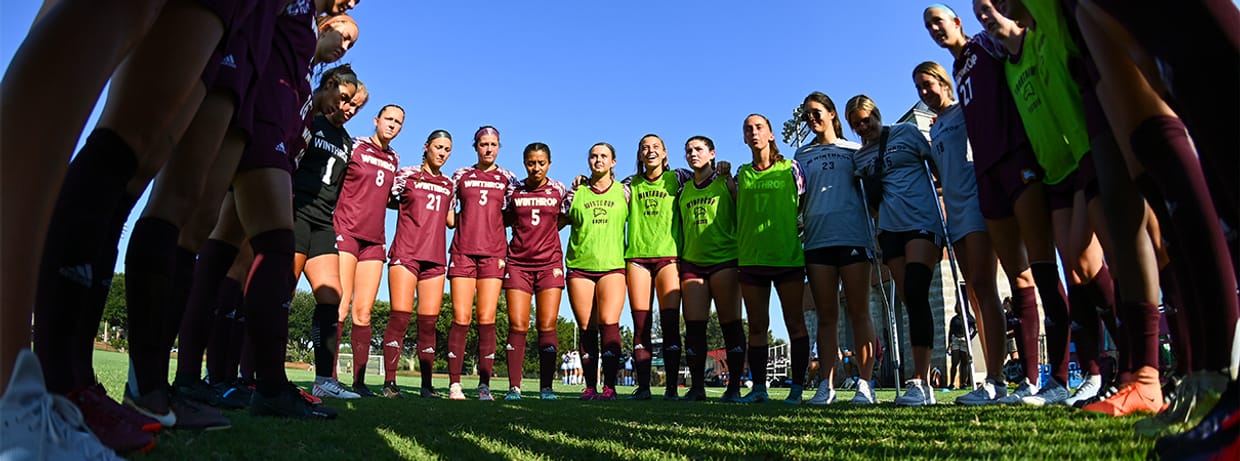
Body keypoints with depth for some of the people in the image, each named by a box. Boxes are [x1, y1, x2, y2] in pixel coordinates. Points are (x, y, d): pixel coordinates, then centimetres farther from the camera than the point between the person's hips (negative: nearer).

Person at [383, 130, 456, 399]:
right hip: (406, 253, -4)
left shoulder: (449, 185, 19)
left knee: (429, 323, 2)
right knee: (400, 316, -10)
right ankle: (389, 382, -5)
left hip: (435, 258, 4)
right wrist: (412, 204, 6)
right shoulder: (406, 175, 7)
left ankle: (427, 385, 5)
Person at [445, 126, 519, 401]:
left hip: (493, 253, 0)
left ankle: (484, 385, 0)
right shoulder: (461, 175, 13)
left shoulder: (507, 178, 12)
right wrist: (471, 221, 5)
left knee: (486, 320, -5)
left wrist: (492, 222, 3)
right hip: (463, 252, 0)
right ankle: (454, 384, -1)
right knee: (461, 319, -5)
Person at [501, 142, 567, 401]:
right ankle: (514, 387, 0)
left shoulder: (558, 189, 6)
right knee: (517, 326, -5)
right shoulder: (514, 190, 6)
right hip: (518, 263, 0)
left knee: (547, 326, -4)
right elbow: (503, 221, 19)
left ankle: (546, 387, 3)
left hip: (549, 263, 0)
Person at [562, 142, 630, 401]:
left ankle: (609, 386, -8)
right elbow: (558, 222, 16)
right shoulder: (576, 192, 11)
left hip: (612, 265, -1)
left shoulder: (623, 191, 11)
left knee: (609, 323, -14)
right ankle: (590, 386, 8)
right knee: (586, 329, 1)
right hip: (579, 266, 1)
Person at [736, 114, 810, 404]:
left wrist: (800, 229, -2)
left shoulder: (790, 168, 4)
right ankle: (758, 388, 13)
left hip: (788, 256, -2)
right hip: (750, 258, 3)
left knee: (795, 323, 1)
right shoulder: (742, 174, 11)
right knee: (757, 326, 6)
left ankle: (797, 388, 8)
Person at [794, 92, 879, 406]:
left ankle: (864, 385, -1)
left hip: (853, 236, -2)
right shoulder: (802, 155, 18)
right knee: (826, 315, 2)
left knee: (859, 312, -3)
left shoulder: (854, 150, 14)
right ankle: (826, 385, 3)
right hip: (817, 239, 2)